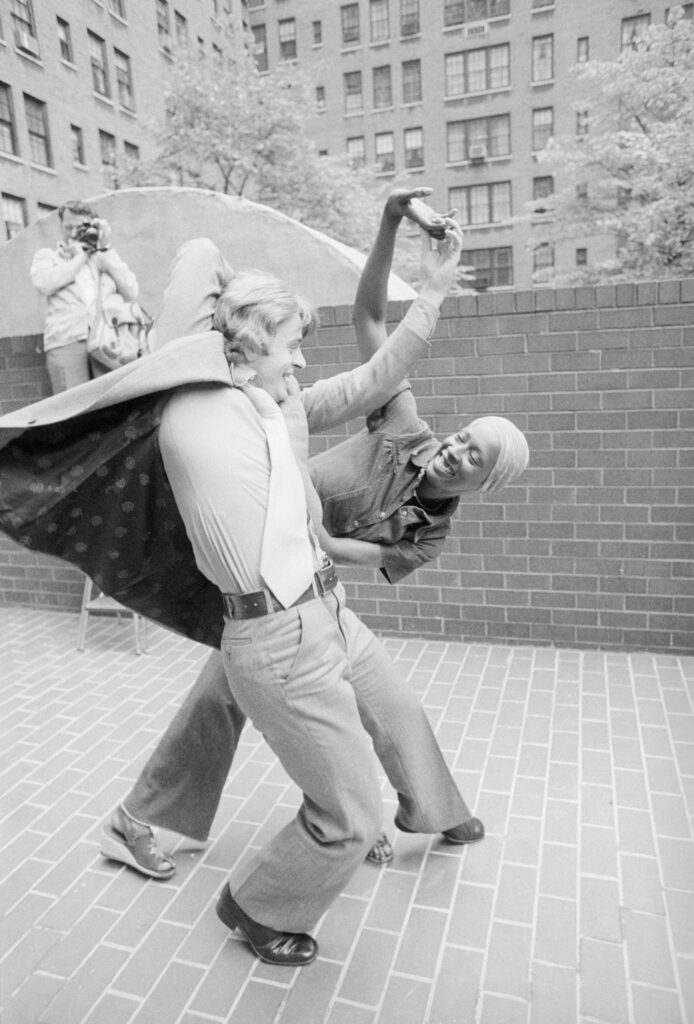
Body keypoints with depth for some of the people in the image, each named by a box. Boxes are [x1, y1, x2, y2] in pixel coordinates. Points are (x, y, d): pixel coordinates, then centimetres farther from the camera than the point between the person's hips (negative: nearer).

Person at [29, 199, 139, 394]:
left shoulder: (106, 258, 26)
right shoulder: (47, 256, 24)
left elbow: (131, 293, 9)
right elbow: (44, 284, 1)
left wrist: (105, 249, 11)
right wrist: (80, 257, 10)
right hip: (66, 341, -1)